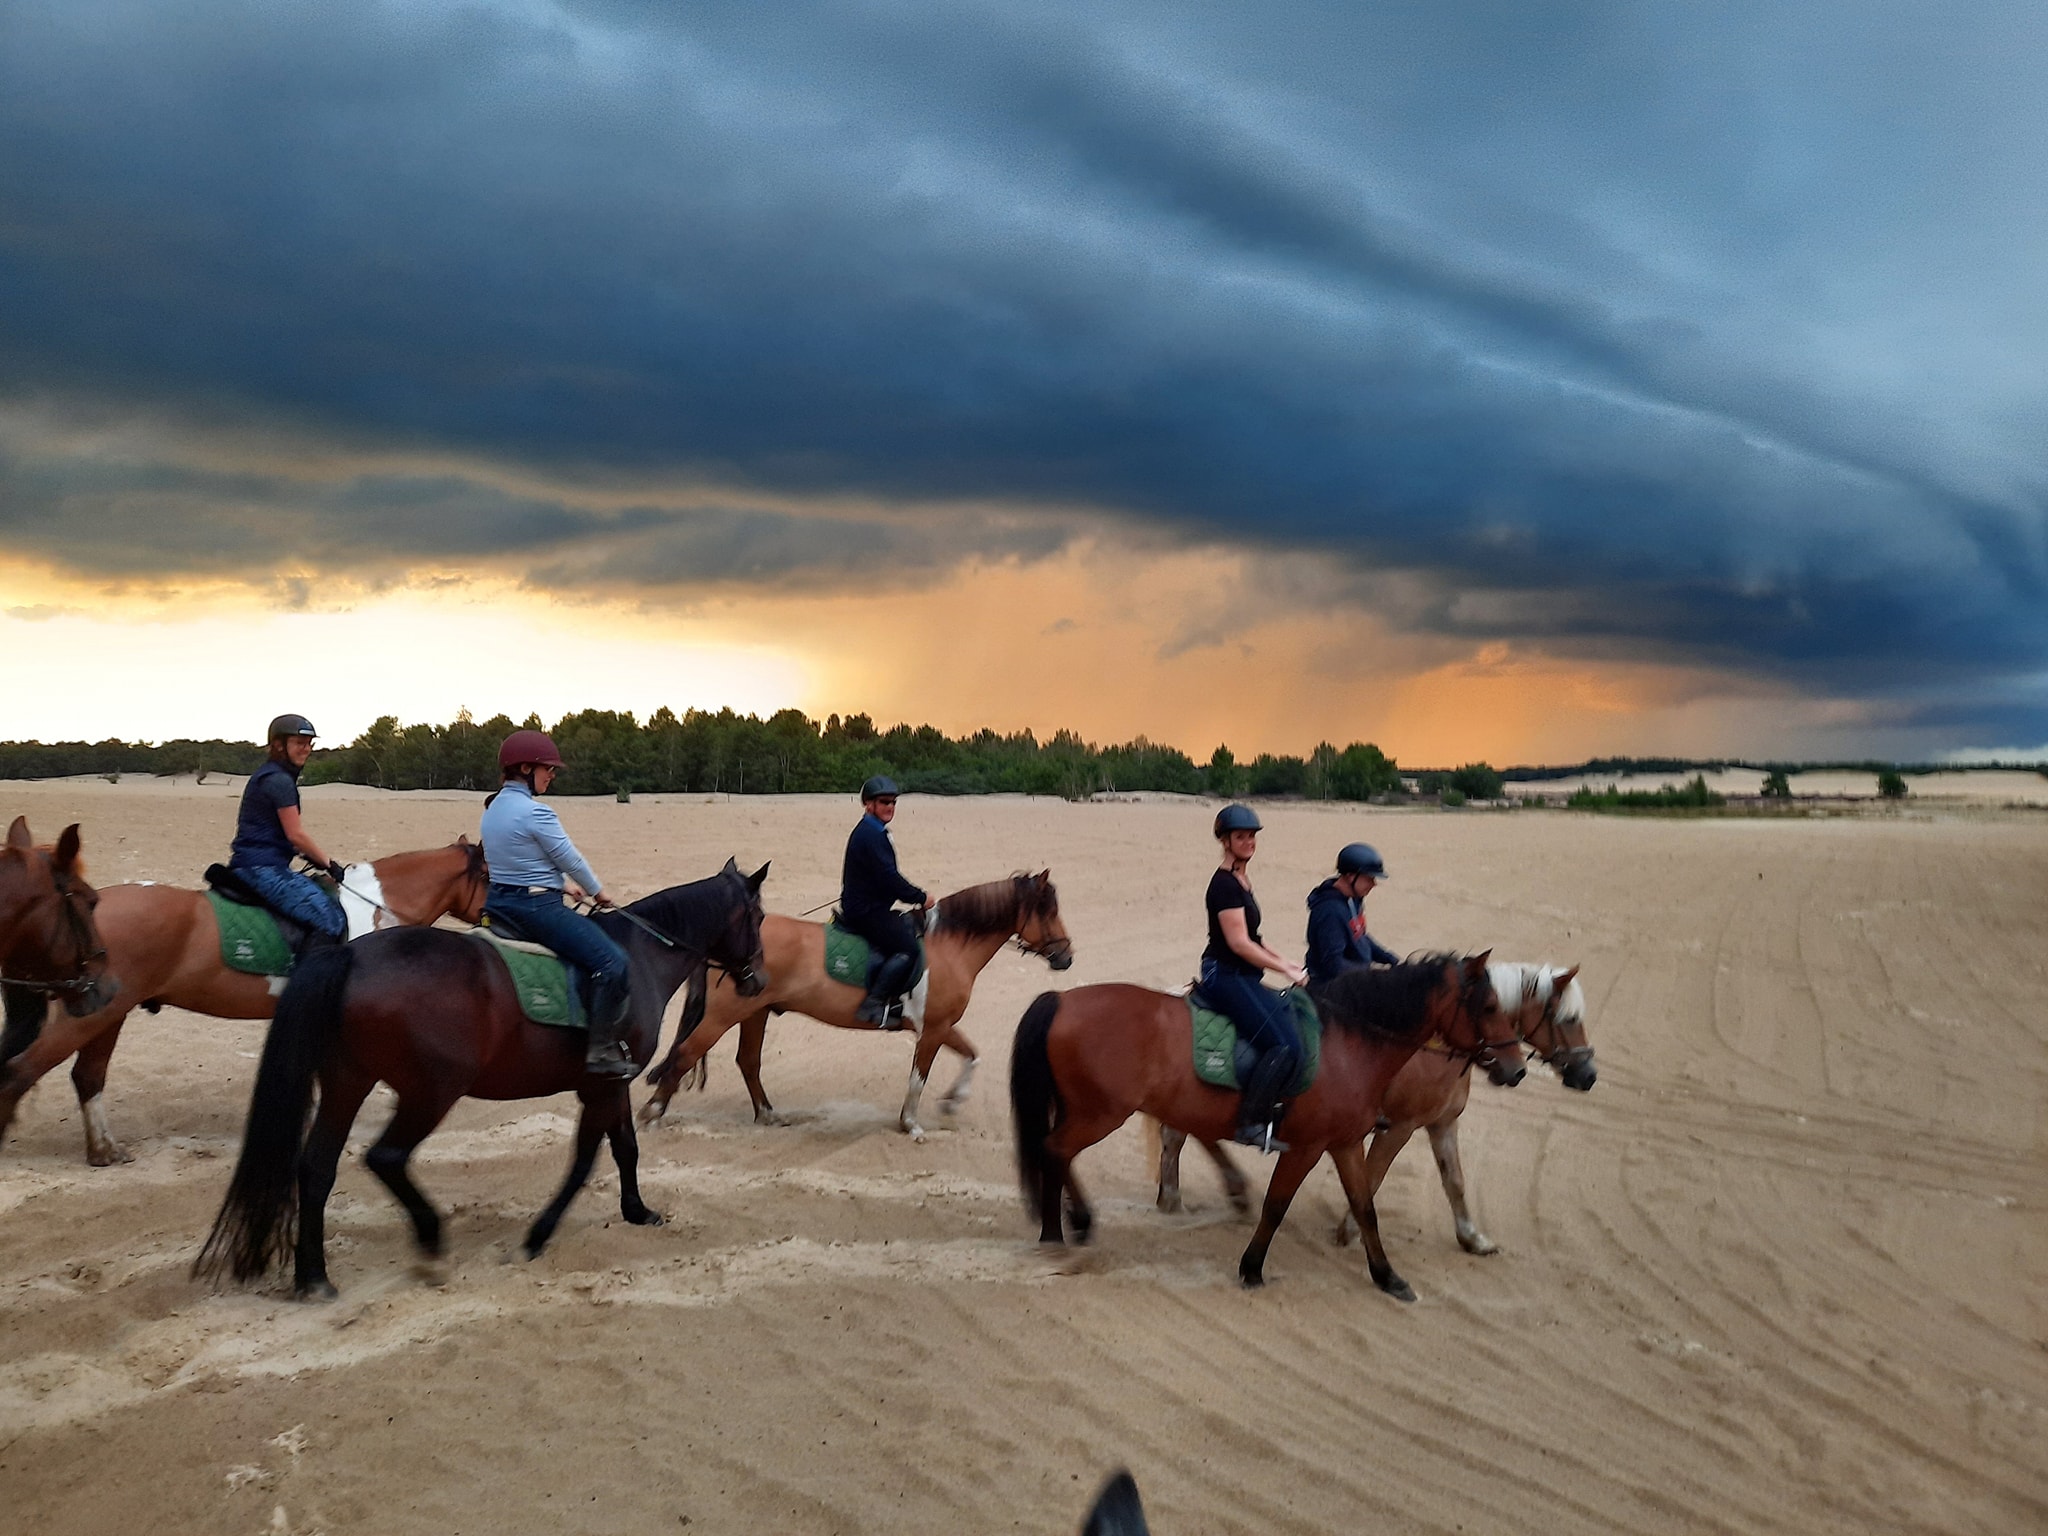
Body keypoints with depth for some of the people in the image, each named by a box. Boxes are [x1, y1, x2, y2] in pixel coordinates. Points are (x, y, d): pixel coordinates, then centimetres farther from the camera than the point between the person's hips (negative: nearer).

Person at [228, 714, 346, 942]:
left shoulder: (267, 776, 20)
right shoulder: (280, 780, -11)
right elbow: (295, 835, -13)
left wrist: (314, 857, 17)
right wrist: (329, 864, -3)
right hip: (263, 868, -11)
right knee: (330, 920, -21)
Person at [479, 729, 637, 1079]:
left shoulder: (493, 808, 10)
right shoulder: (536, 813, -18)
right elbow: (571, 860, -9)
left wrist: (563, 885, 22)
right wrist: (598, 891, 8)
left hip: (499, 903, 10)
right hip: (537, 908, -10)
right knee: (613, 963, -13)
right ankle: (602, 1052, -14)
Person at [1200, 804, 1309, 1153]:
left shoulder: (1240, 881, 15)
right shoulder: (1225, 884, -15)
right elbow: (1238, 943, -20)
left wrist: (1284, 963, 17)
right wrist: (1286, 970, -15)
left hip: (1243, 978, 10)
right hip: (1225, 976, -10)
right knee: (1285, 1046, -19)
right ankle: (1251, 1123, -13)